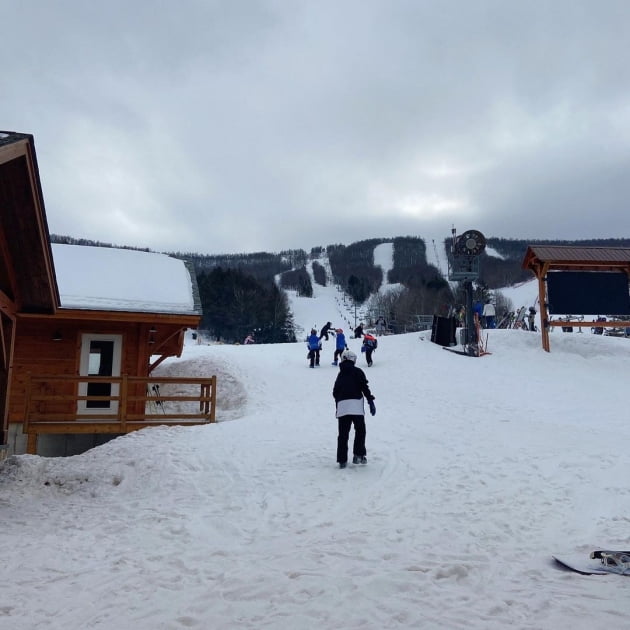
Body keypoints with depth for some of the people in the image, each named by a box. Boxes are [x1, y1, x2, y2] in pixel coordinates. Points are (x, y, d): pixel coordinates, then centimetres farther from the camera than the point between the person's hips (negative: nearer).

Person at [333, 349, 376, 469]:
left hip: (342, 406, 4)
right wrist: (370, 401, -4)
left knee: (343, 434, 6)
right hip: (356, 405, -4)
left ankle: (342, 460, 5)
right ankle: (358, 455, 4)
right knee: (360, 431, 10)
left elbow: (335, 392, 18)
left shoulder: (340, 374, 18)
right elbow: (364, 387, -5)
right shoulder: (357, 371, 5)